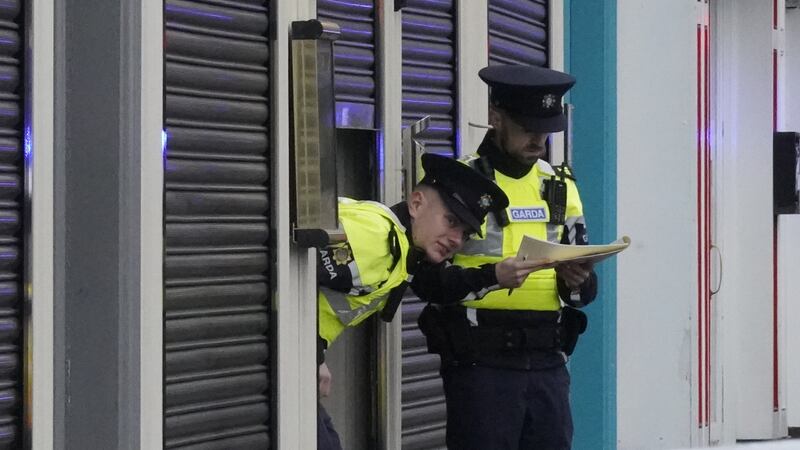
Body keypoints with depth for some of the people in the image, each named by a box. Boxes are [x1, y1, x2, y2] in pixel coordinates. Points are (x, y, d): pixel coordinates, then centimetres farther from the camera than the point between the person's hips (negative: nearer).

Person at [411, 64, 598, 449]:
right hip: (480, 363, -5)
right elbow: (426, 279, -9)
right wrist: (492, 276, -24)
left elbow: (585, 288, 15)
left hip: (548, 362, 5)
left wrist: (576, 281, -8)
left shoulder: (559, 185, 15)